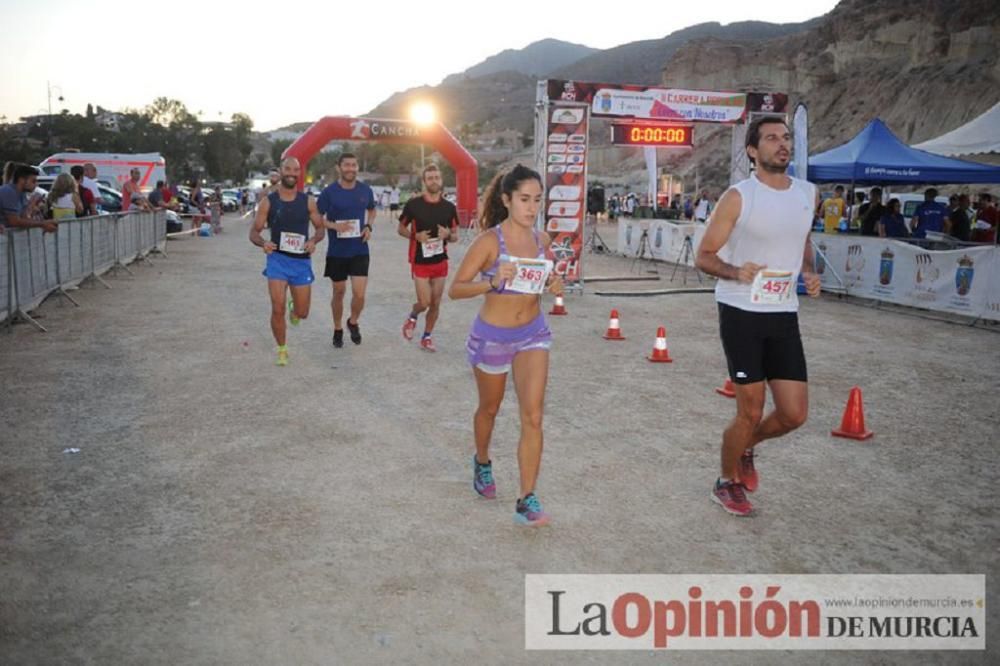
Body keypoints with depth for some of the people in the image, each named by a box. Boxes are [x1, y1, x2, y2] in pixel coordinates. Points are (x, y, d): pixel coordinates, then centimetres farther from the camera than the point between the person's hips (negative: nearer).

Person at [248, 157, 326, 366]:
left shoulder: (308, 201, 1)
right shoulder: (268, 202, -2)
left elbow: (321, 228, 8)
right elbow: (254, 232, 1)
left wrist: (313, 240, -15)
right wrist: (263, 243, -21)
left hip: (301, 261, 2)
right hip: (277, 259, -1)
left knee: (302, 313, 5)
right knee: (278, 308, -11)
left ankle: (294, 308, 45)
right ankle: (282, 350, 12)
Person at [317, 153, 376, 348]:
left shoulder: (365, 190, 0)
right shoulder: (329, 191, -8)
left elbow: (372, 210, 18)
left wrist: (369, 226, -2)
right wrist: (334, 226, -21)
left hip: (360, 251, 1)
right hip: (336, 251, -1)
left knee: (359, 294, -8)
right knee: (339, 293, 11)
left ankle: (354, 322, 22)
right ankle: (338, 330, 31)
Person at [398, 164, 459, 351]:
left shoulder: (449, 207, 1)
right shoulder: (413, 204, -7)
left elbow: (455, 236, 9)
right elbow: (401, 229, 4)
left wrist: (448, 234, -15)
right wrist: (416, 236, -16)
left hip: (441, 261, 3)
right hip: (420, 262, -3)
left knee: (436, 303, 7)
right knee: (424, 302, -8)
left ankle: (427, 337, 25)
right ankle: (413, 316, 27)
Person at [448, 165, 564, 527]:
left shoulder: (542, 241, 0)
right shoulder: (489, 241, -16)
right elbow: (455, 289, -16)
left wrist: (554, 285, -7)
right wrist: (492, 282, -32)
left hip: (533, 334, 3)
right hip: (492, 336, -3)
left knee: (533, 416, -8)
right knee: (490, 409, 19)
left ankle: (527, 500, -1)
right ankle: (482, 461, 49)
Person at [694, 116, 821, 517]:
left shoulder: (808, 195, 7)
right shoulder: (738, 197, -9)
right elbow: (704, 257, -7)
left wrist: (809, 271, 4)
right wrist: (736, 271, -27)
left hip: (784, 315, 5)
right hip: (741, 313, -5)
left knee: (794, 414, 3)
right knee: (751, 410, -1)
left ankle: (746, 448, 35)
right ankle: (728, 483, 24)